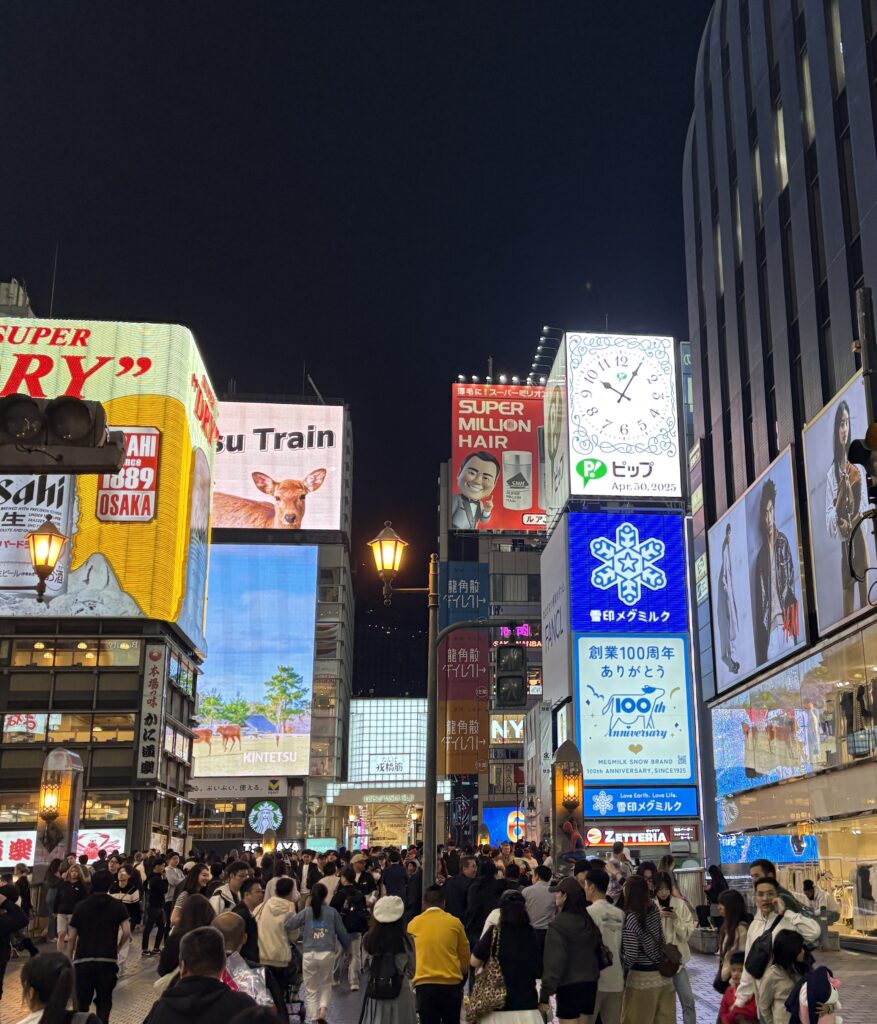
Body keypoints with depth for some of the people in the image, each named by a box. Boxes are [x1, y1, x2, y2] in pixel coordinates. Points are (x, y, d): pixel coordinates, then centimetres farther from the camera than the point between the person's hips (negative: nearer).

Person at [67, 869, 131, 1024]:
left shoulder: (81, 906, 7)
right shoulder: (117, 906, 2)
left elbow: (72, 937, 6)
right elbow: (127, 932, -6)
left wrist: (70, 957, 20)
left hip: (83, 960, 1)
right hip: (108, 960, -1)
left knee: (82, 1001, 12)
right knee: (104, 1001, 11)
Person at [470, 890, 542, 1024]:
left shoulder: (494, 932, -10)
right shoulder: (531, 934, -1)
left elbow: (474, 961, -6)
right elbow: (539, 972, 7)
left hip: (498, 1004, -3)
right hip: (527, 1003, 3)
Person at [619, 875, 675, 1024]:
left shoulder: (631, 918, -19)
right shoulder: (654, 909, 0)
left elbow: (630, 956, -20)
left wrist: (621, 966, 1)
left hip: (642, 979, -6)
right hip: (663, 975, 6)